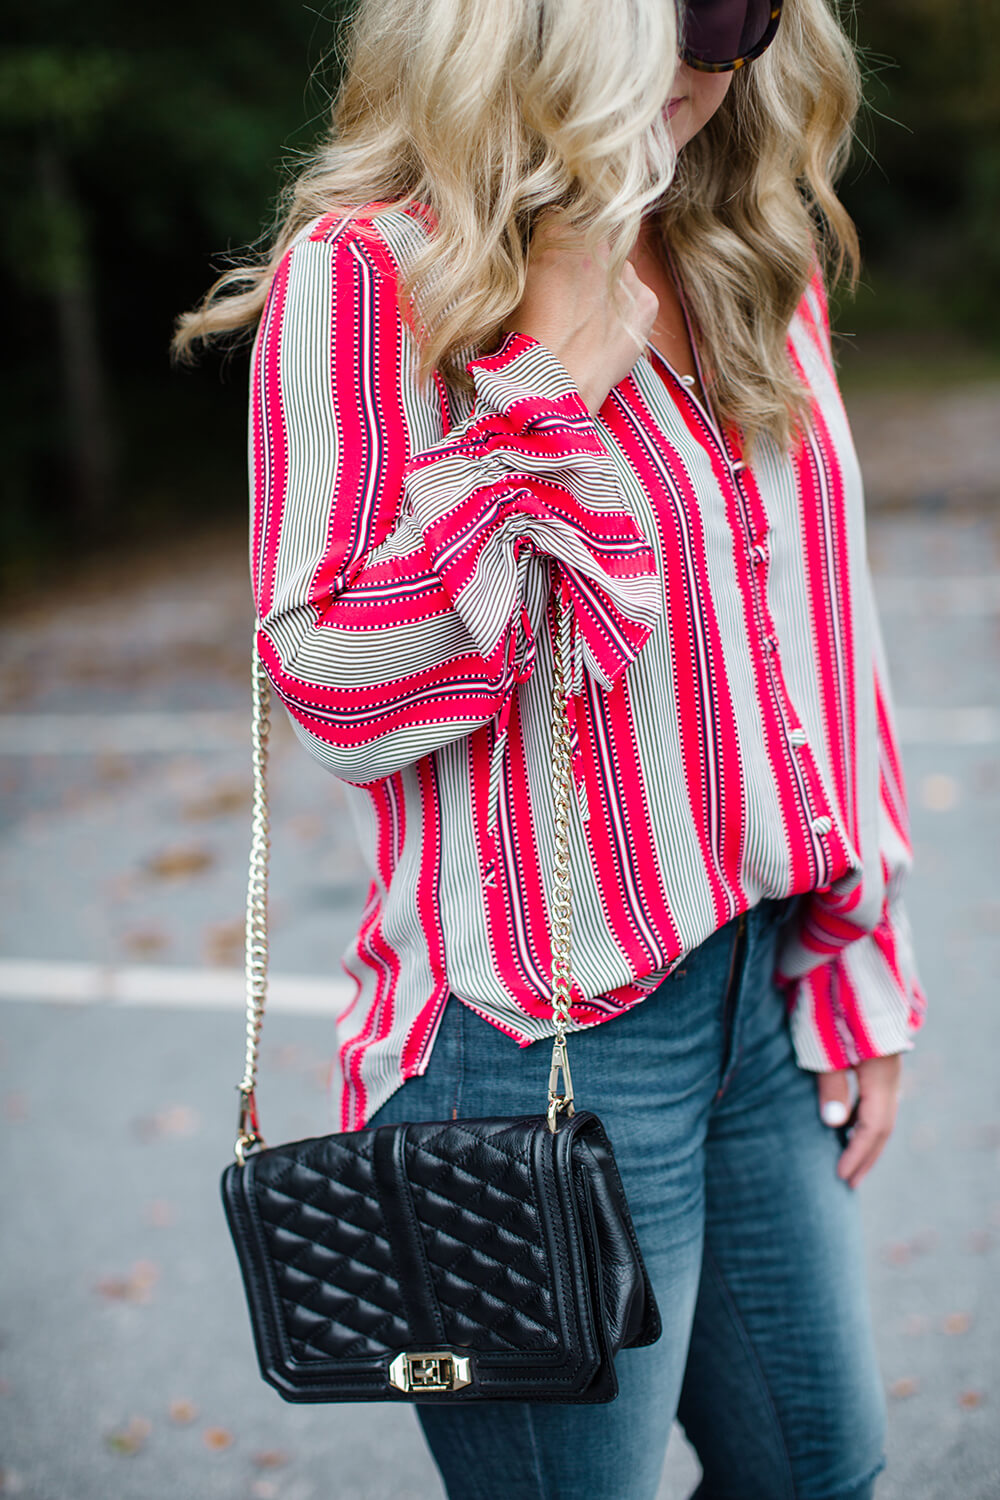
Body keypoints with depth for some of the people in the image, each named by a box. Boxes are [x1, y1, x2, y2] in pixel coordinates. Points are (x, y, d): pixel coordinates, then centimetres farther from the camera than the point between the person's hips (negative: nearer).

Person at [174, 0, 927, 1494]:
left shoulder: (758, 271, 8)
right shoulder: (364, 275, -12)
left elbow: (823, 626, 13)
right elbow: (335, 698, -18)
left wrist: (864, 965, 12)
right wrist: (552, 388, -23)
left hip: (769, 988, 7)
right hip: (543, 1035, -7)